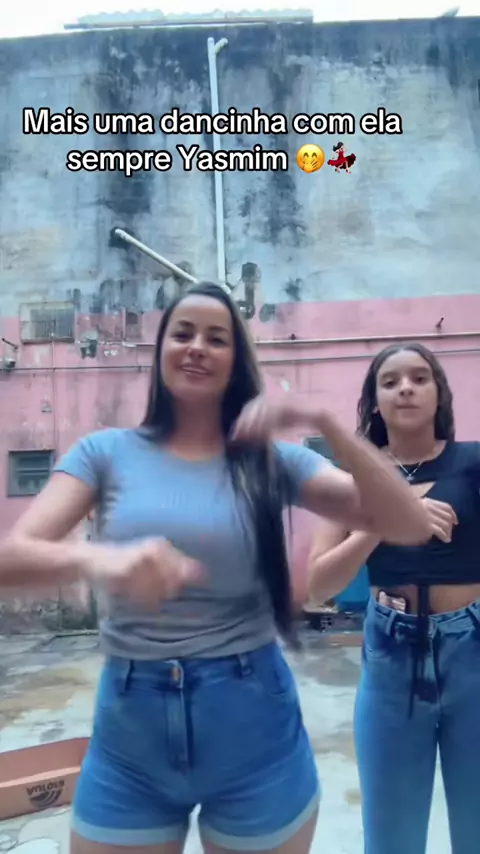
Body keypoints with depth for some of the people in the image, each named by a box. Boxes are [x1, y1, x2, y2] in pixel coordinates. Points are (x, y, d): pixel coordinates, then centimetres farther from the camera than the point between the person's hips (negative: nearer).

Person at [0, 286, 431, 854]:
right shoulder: (105, 452, -3)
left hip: (252, 720, 0)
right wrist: (97, 558, -36)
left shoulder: (272, 459, -3)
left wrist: (325, 423, -24)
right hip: (130, 724, 1)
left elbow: (410, 528, -11)